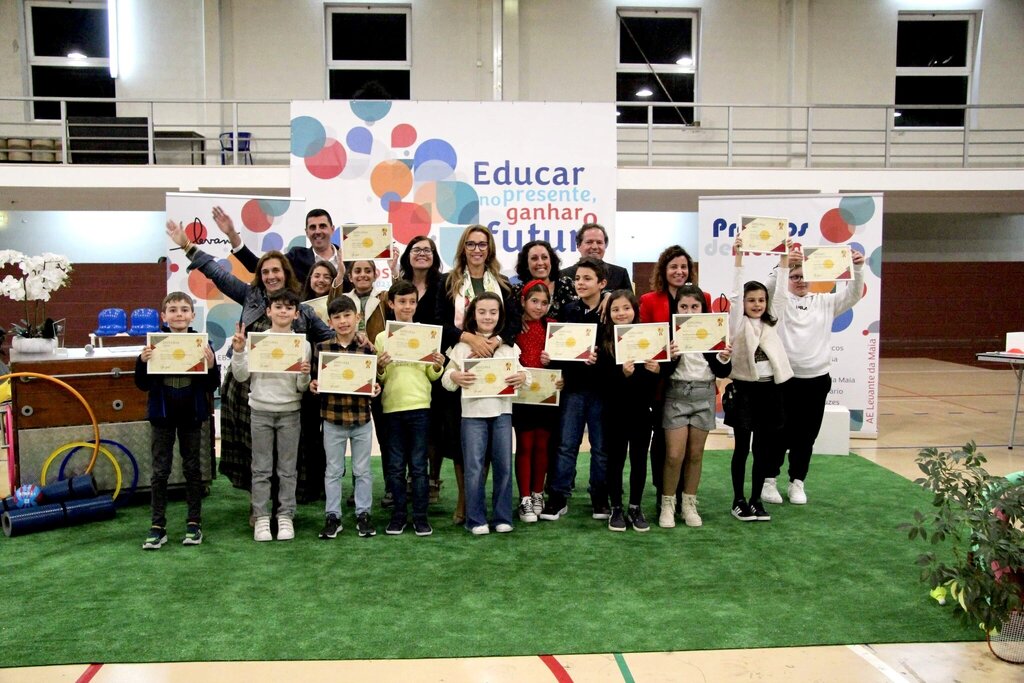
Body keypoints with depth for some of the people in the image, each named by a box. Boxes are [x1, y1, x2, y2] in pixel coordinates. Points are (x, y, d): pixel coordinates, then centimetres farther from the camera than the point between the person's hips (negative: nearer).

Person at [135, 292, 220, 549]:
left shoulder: (202, 344, -5)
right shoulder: (155, 344, -4)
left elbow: (212, 386, -4)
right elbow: (143, 384, -2)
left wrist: (211, 365, -22)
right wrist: (143, 362, -19)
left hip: (191, 415, 0)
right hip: (162, 415, 0)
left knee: (192, 468, 10)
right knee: (160, 471, 7)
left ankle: (194, 523, 20)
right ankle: (158, 526, 14)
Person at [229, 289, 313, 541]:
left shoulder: (302, 344, 1)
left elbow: (301, 388, 1)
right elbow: (241, 376, -2)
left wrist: (305, 375, -20)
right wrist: (238, 351, -15)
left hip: (289, 411, 0)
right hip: (261, 410, 0)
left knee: (287, 469, 7)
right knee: (261, 468, 6)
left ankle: (285, 516, 15)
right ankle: (261, 518, 13)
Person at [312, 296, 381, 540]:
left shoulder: (367, 348, -2)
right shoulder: (322, 348, -2)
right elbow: (317, 379, 4)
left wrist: (376, 388, -16)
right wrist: (313, 385, -17)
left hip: (362, 419, 0)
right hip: (332, 418, 0)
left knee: (363, 470, 11)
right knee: (333, 470, 11)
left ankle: (363, 514, 23)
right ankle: (332, 516, 21)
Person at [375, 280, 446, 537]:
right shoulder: (382, 337, 6)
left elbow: (432, 376, 7)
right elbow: (379, 379, 7)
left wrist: (438, 367, -13)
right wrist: (380, 368, -13)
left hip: (419, 405, -1)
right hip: (392, 407, 1)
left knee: (418, 464, 2)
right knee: (395, 465, 7)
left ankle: (420, 516, 9)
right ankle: (399, 514, 17)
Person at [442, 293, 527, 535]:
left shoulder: (509, 345, 9)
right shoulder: (462, 345, 3)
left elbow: (520, 372, 8)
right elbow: (446, 380, 3)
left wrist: (522, 377, -14)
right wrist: (454, 377, -18)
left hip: (502, 411, 2)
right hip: (473, 413, -2)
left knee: (503, 466, 5)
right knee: (474, 467, 0)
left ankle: (503, 517, 17)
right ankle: (476, 519, 10)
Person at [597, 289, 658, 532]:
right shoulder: (604, 341, -6)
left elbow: (658, 372, 3)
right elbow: (601, 379, -13)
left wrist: (657, 371, -18)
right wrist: (622, 373, -29)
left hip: (641, 409, 2)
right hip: (615, 410, -1)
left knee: (639, 459, 10)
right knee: (616, 459, 8)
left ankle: (635, 507, 24)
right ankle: (616, 509, 20)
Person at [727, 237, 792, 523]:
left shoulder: (772, 323, 11)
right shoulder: (738, 324, -1)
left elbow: (780, 294, 4)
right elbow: (735, 295, -12)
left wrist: (785, 260, -1)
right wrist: (739, 258, -16)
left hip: (770, 389, 4)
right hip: (745, 388, -4)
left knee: (763, 449, 9)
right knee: (742, 447, 3)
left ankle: (756, 499, 19)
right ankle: (738, 500, 13)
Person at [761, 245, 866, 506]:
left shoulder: (824, 302, 9)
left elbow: (853, 295, 0)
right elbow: (768, 289, -20)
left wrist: (858, 269, -17)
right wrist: (783, 265, -33)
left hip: (817, 379, 3)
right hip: (785, 379, -3)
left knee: (806, 436, 9)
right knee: (780, 433, 4)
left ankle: (797, 483, 22)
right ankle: (769, 481, 16)